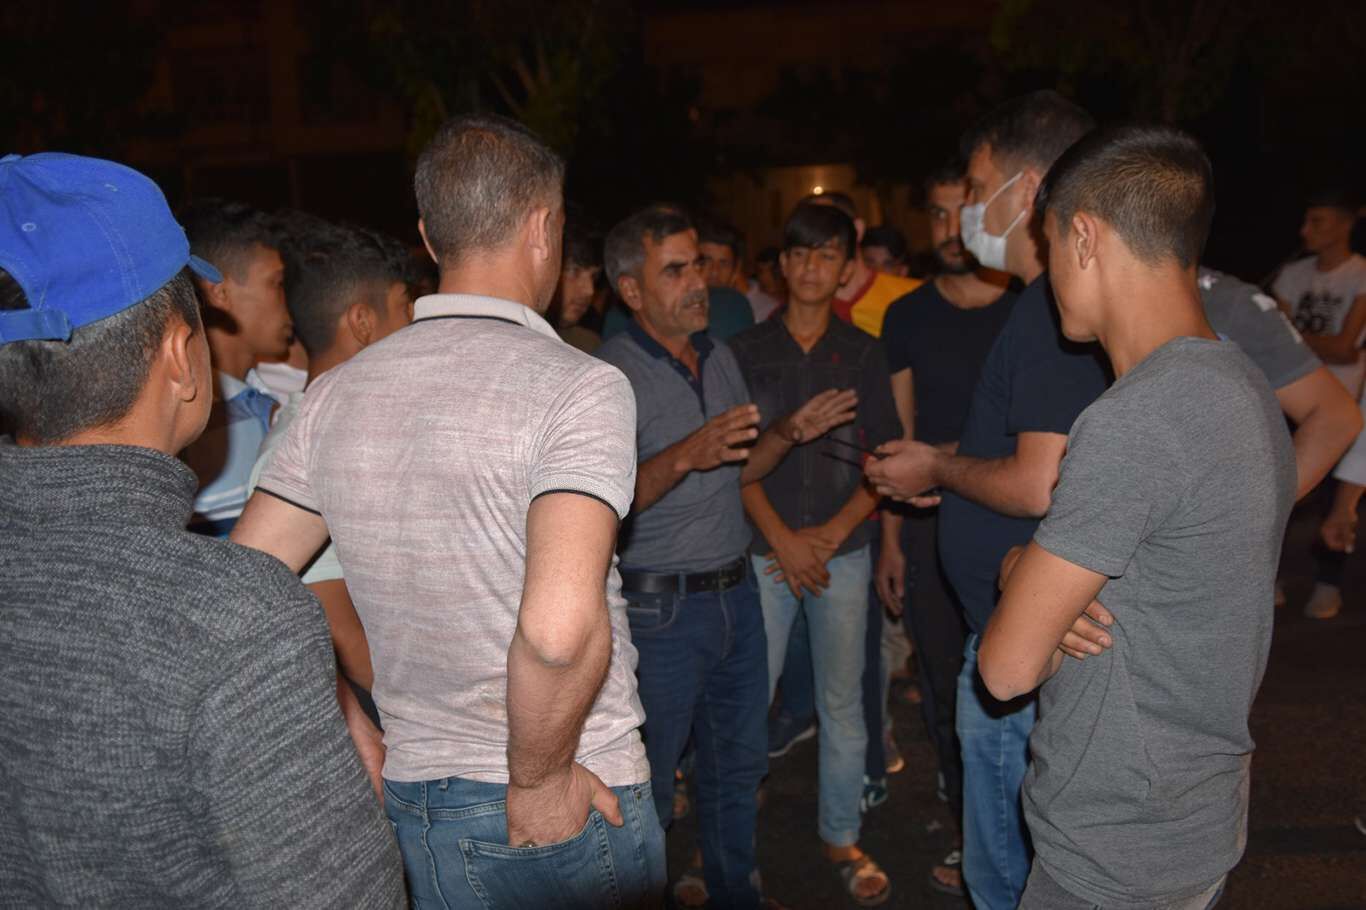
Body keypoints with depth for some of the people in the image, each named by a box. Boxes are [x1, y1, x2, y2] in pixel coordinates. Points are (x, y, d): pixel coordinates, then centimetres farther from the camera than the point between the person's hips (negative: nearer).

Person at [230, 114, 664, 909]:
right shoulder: (578, 386, -18)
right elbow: (561, 625, -32)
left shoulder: (338, 395, -1)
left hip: (413, 804, 5)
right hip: (569, 814, -5)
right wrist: (538, 783, -16)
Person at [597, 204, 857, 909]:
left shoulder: (721, 358, 9)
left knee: (737, 764, 20)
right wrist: (684, 456, -32)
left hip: (735, 591, 7)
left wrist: (789, 433, 1)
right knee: (647, 786, 6)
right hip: (659, 607, -7)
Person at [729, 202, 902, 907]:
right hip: (765, 550, -1)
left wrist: (831, 533, -8)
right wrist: (784, 539, -9)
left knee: (843, 703, 8)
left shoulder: (863, 355, 5)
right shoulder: (745, 352, 3)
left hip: (843, 551, 1)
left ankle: (841, 838, 25)